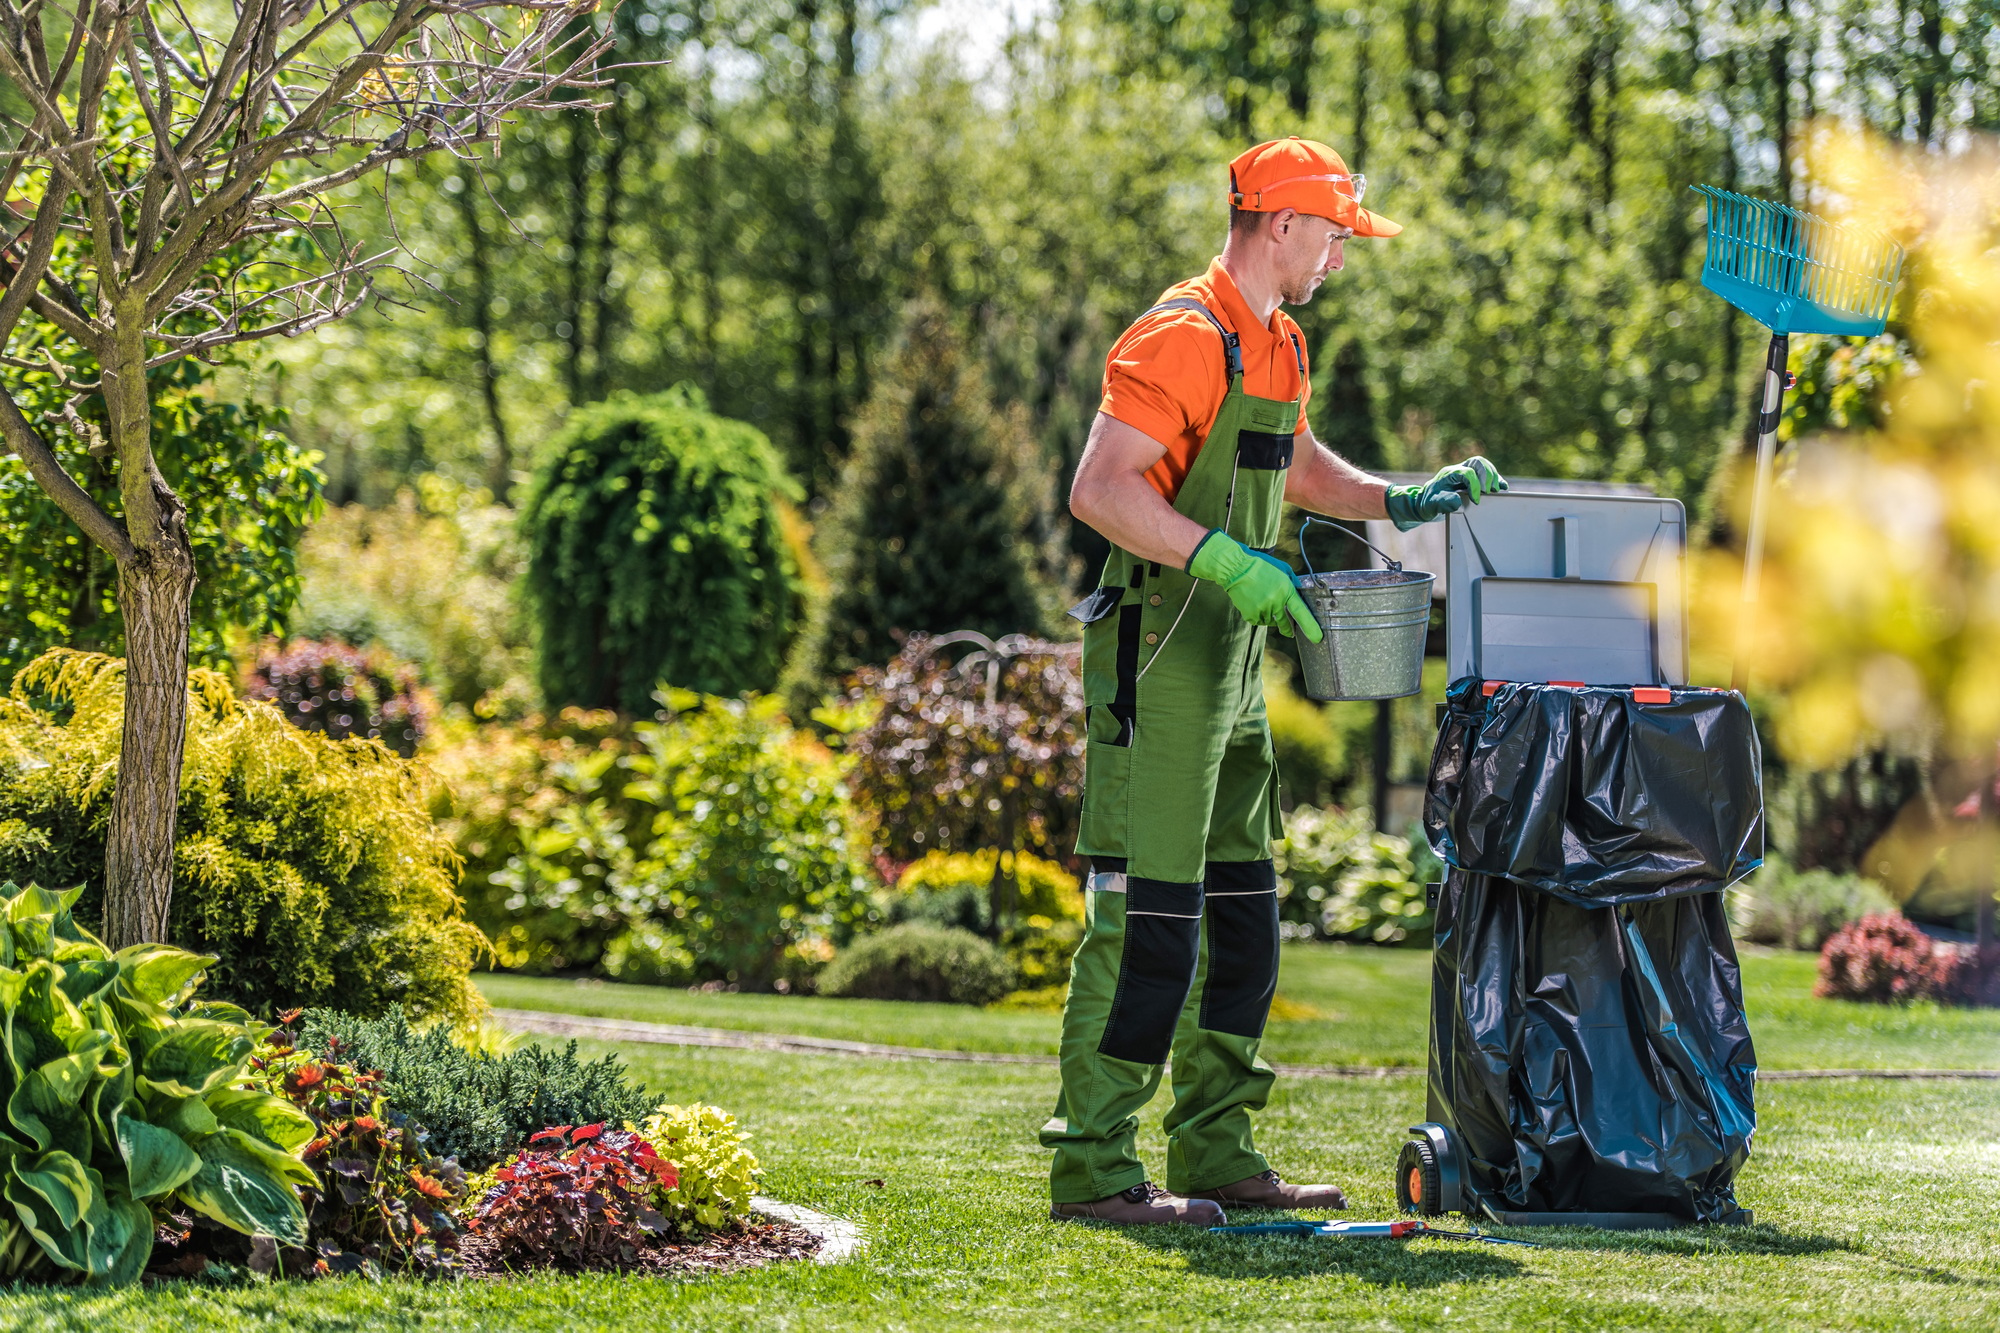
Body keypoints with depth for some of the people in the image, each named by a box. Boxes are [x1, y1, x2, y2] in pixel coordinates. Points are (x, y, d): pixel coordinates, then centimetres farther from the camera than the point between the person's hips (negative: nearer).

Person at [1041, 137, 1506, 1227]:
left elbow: (1295, 466, 34)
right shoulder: (1184, 337, -15)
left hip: (1230, 665, 10)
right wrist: (1226, 560, -28)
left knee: (1241, 917, 12)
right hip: (1157, 657, -10)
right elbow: (1098, 490, -23)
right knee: (1146, 918, -9)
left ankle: (1218, 1157, 19)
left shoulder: (1277, 343, 16)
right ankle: (1094, 1168, -5)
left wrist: (1397, 501, 19)